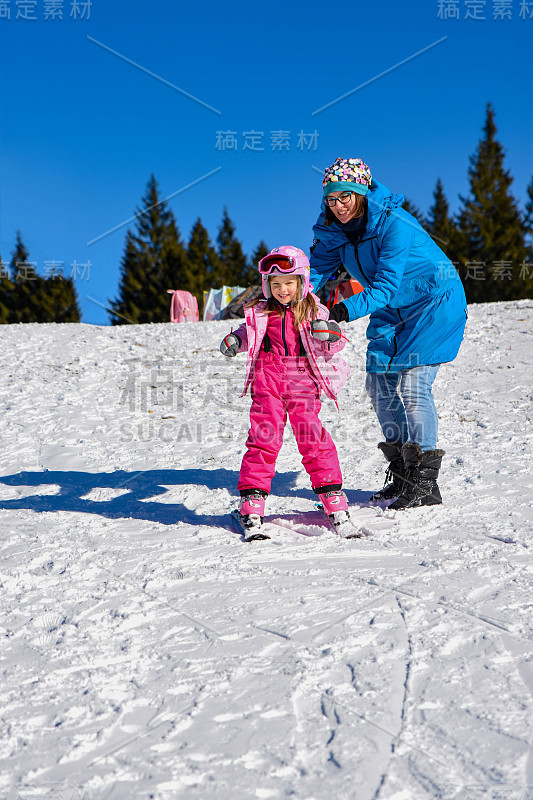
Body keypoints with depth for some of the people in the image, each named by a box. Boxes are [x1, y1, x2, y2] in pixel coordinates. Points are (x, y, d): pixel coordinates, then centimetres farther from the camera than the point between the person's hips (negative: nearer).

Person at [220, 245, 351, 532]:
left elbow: (332, 348, 6)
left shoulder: (313, 311, 5)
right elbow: (249, 333, 26)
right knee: (263, 435, -3)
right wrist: (234, 340, 5)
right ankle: (252, 496, 4)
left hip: (303, 381, -1)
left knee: (311, 435, -6)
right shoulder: (260, 312, 8)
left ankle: (330, 490, 6)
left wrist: (330, 334, -16)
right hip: (268, 381, 1)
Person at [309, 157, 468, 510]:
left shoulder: (394, 224, -27)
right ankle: (402, 474, 13)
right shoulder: (334, 231, -4)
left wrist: (346, 309, -46)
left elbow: (386, 286, -32)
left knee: (412, 384, -17)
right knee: (380, 383, 1)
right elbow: (315, 270, -7)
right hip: (393, 311, 8)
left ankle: (425, 484, -11)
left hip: (436, 301, -8)